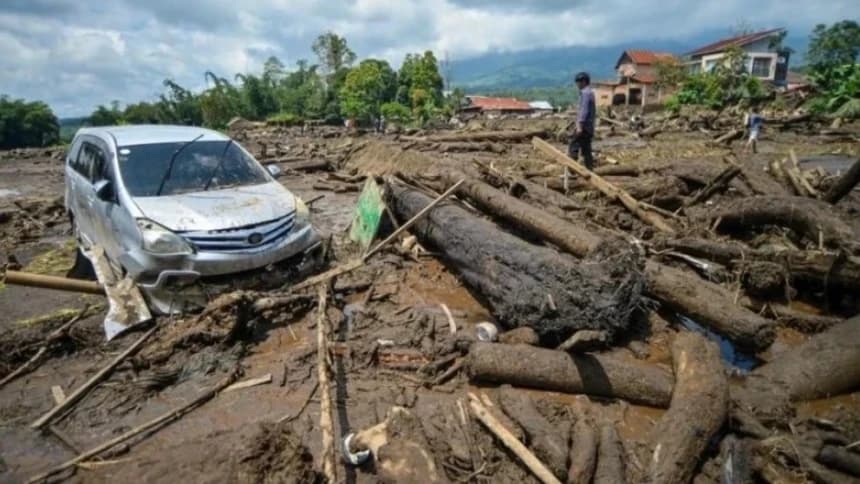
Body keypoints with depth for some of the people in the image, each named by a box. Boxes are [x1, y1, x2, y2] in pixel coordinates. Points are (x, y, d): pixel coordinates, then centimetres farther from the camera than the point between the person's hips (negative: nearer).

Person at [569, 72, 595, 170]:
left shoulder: (585, 93, -11)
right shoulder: (590, 92, 19)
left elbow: (584, 110, -20)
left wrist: (580, 125, -23)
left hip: (583, 126, -10)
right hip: (589, 127, 10)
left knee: (573, 147, -10)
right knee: (586, 149, 11)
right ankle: (589, 170, 12)